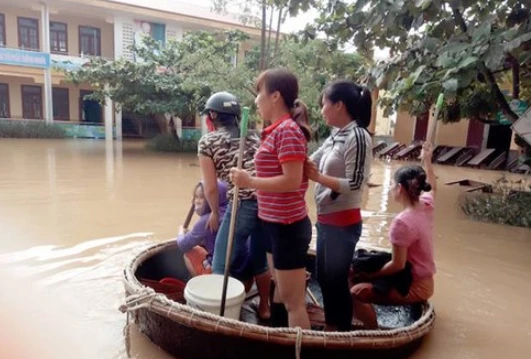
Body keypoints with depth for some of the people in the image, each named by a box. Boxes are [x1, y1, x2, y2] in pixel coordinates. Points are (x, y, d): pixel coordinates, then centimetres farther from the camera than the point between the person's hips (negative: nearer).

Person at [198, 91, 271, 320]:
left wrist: (215, 213, 19)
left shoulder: (208, 142, 6)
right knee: (260, 258, 25)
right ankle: (264, 308, 41)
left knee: (220, 267, 12)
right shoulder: (252, 136, 19)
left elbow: (211, 188, 3)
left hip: (243, 206, -6)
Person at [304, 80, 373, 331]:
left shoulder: (358, 136, -16)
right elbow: (310, 162, 12)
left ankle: (342, 333, 30)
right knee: (323, 276, 21)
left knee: (337, 280, 7)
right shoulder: (336, 135, 9)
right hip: (326, 219, 9)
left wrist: (317, 177, -22)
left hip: (343, 222, -9)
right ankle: (330, 327, 41)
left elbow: (354, 184, -20)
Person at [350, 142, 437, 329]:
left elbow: (397, 265, -24)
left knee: (356, 293, -20)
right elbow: (432, 186, 21)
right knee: (367, 269, 18)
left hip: (413, 287, -9)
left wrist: (371, 275, -12)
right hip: (424, 280, 9)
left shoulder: (402, 222, -28)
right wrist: (427, 160, 28)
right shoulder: (426, 206, -4)